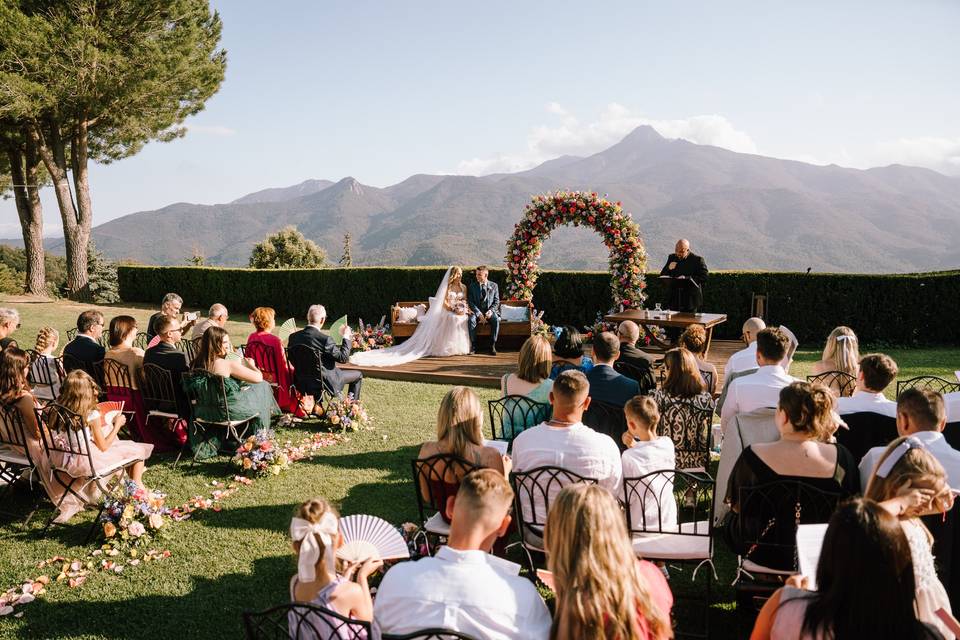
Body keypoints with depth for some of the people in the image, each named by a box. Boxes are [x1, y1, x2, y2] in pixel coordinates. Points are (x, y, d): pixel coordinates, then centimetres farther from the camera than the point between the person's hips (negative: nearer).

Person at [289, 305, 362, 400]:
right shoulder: (325, 339, -26)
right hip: (323, 382, -6)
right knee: (358, 375, 14)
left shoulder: (293, 337, -8)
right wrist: (346, 337, -8)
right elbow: (344, 358, -18)